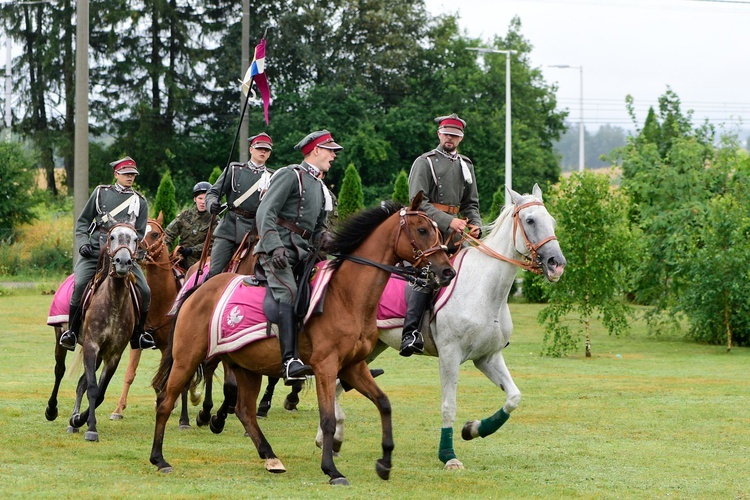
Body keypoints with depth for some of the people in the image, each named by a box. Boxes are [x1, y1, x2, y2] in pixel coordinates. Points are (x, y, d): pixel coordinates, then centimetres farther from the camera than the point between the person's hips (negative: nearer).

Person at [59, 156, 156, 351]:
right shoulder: (101, 193, 11)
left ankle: (137, 335, 13)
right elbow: (83, 221, 14)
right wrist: (83, 242, -3)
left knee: (144, 292, -8)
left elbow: (140, 233, 10)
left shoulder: (140, 202, 13)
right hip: (95, 251, -2)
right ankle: (72, 332, -14)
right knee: (80, 284, -25)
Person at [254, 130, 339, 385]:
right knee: (289, 293, -28)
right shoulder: (291, 175, -2)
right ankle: (290, 361, -40)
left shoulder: (321, 188, 25)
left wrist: (324, 236, 3)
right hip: (277, 251, -9)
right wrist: (275, 247, -23)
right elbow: (266, 212, -11)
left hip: (302, 253, 9)